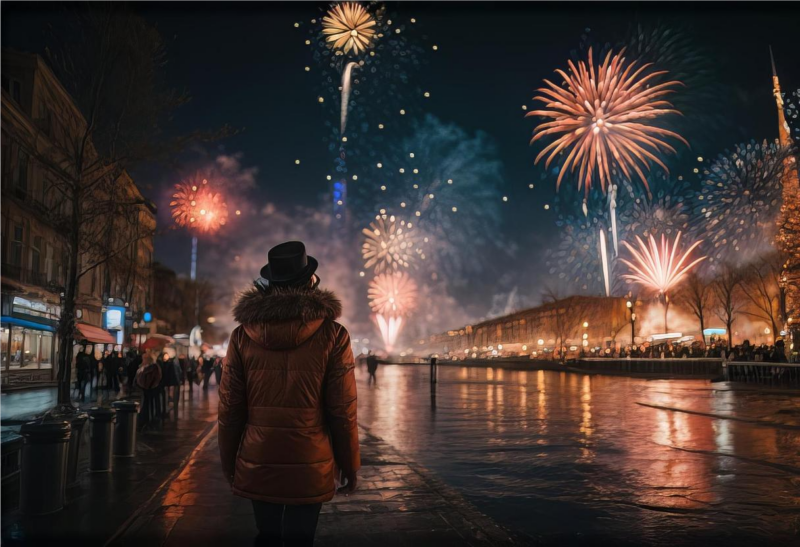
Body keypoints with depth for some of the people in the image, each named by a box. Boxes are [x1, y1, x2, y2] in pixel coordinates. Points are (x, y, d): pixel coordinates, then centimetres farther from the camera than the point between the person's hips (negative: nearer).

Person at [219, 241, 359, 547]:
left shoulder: (243, 335, -3)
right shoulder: (332, 335, -10)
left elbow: (230, 410, 0)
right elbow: (342, 411, -8)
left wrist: (229, 463, 13)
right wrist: (350, 466, 4)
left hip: (257, 465, 2)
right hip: (310, 467, -2)